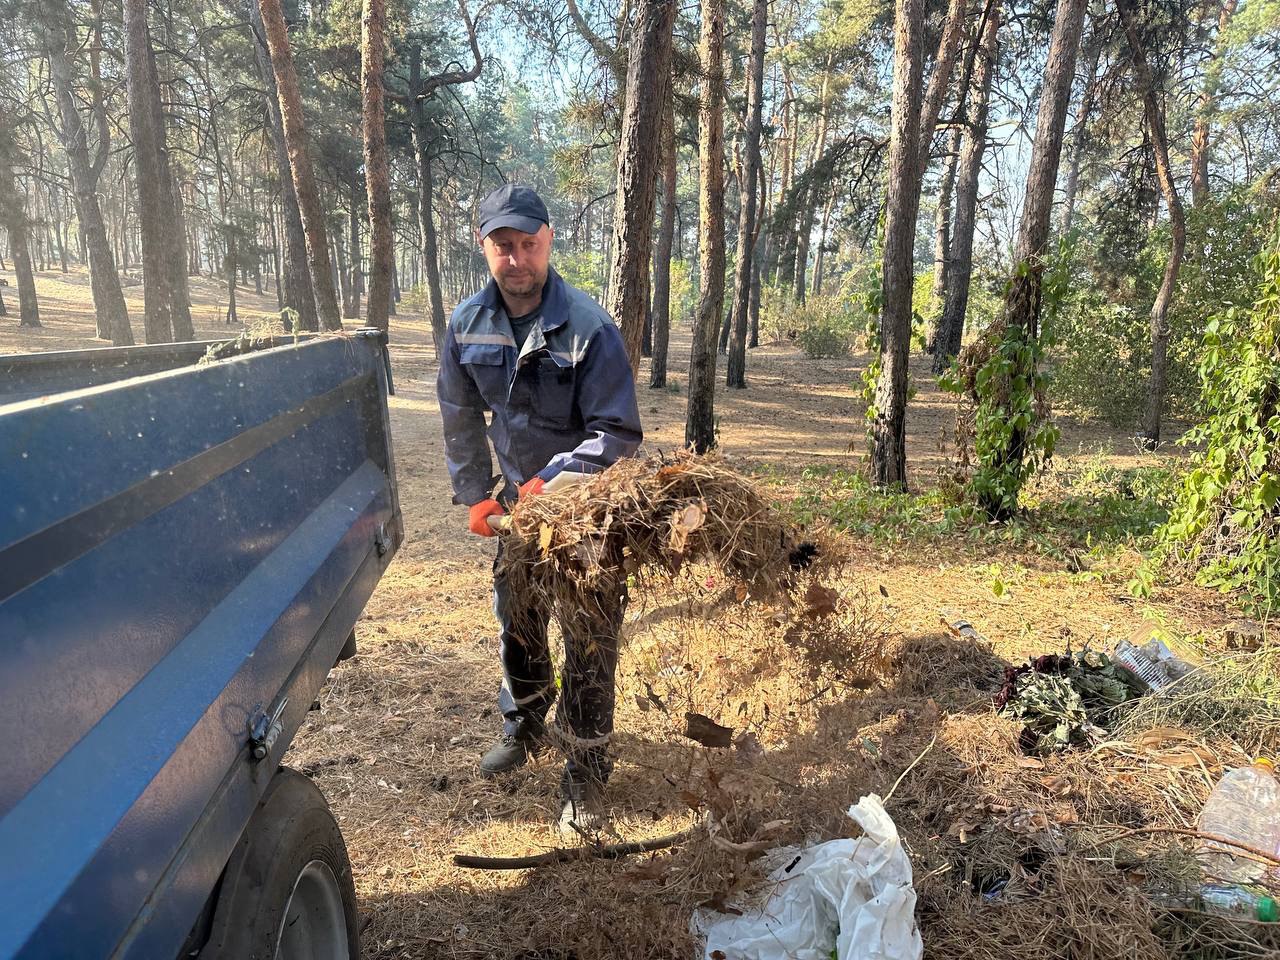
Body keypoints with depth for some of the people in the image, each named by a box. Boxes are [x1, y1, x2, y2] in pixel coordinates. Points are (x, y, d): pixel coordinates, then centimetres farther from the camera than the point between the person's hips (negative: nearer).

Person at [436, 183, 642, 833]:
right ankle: (524, 726, 45)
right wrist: (475, 497, 5)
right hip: (518, 499, 5)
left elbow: (618, 433, -22)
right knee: (517, 621, 20)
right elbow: (461, 420, 6)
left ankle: (584, 772, 19)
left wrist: (550, 482, -30)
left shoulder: (589, 328, -24)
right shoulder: (466, 325, -7)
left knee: (590, 644, 2)